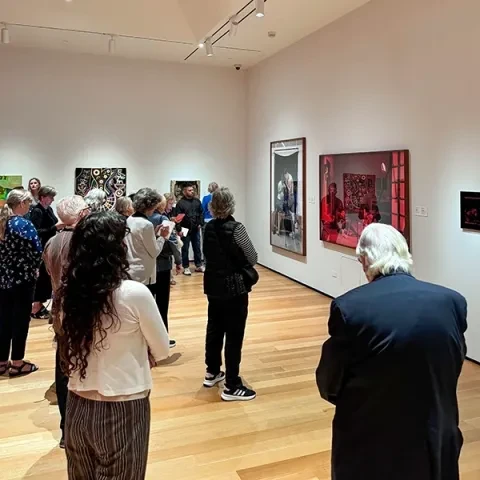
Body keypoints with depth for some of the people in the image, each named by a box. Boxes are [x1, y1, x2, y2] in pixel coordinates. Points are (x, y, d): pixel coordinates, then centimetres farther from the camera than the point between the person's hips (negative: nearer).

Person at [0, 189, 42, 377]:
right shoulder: (24, 224, -14)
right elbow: (37, 251, -16)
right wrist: (34, 269, 2)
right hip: (22, 278, -7)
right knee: (20, 320, 4)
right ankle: (17, 363, 12)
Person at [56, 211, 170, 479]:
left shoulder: (68, 293, -6)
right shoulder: (134, 293, -20)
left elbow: (73, 346, 9)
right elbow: (162, 352, -7)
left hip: (78, 407, 5)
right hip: (122, 410, -4)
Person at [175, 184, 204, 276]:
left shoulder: (197, 201, 7)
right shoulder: (180, 203, -9)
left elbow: (201, 213, 12)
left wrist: (200, 223, 1)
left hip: (195, 229, 5)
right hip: (185, 229, -4)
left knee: (197, 248, 12)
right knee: (185, 249, 5)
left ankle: (199, 265, 23)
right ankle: (186, 267, 12)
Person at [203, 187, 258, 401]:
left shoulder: (208, 228, 3)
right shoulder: (236, 228, -17)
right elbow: (252, 259, -10)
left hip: (213, 285, 7)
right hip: (234, 287, -7)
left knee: (214, 329, 18)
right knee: (234, 335, -1)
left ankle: (212, 372, 34)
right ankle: (232, 386, 4)